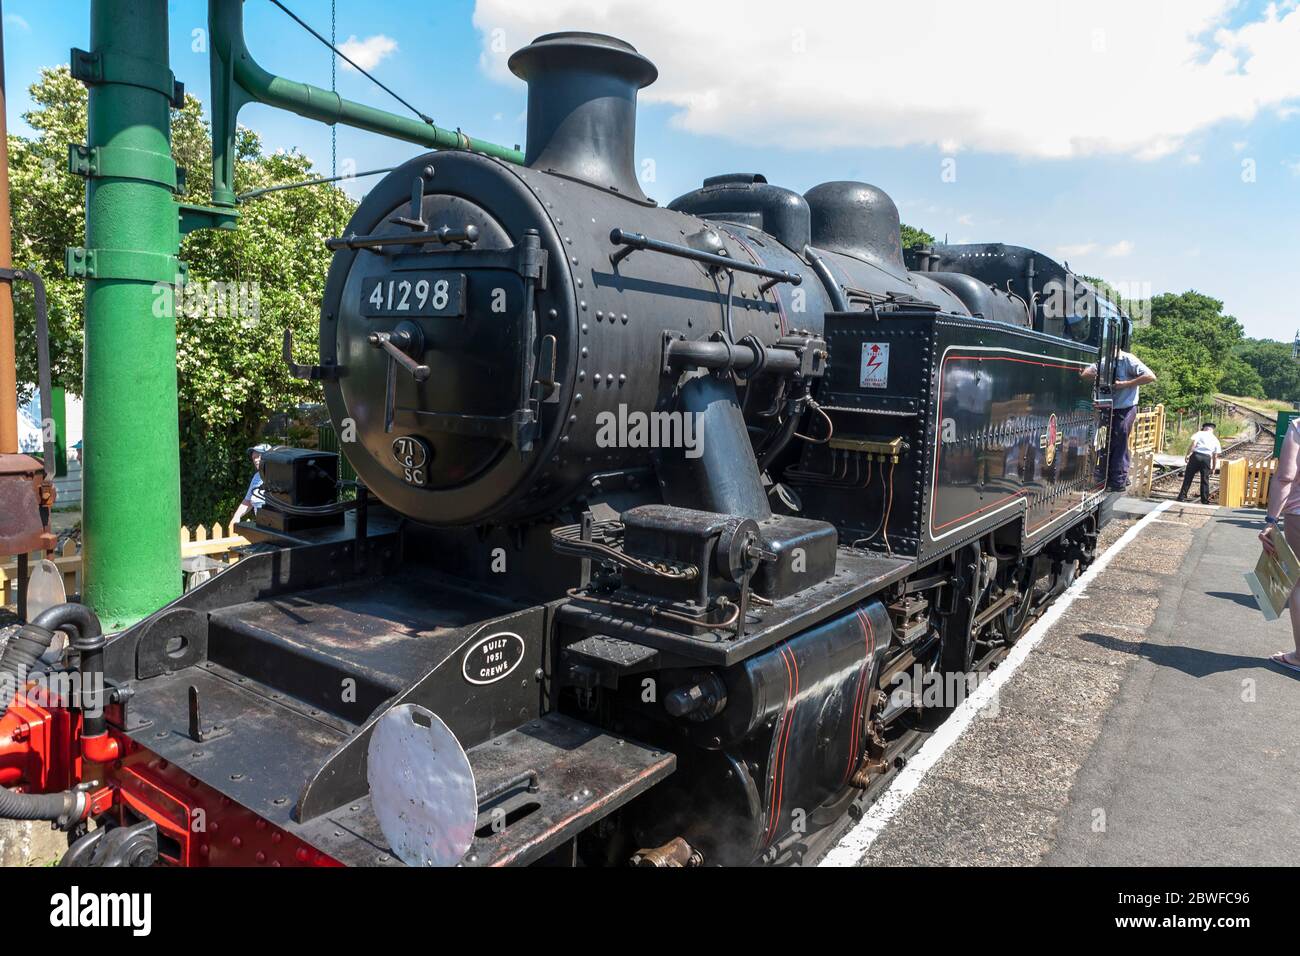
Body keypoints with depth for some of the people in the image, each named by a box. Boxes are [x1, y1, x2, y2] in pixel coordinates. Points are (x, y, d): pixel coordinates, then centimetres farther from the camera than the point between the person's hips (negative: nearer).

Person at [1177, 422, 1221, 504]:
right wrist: (1213, 468, 21)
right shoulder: (1215, 440, 19)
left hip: (1196, 455, -2)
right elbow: (1215, 456, 16)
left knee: (1188, 477, 4)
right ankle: (1205, 500, 12)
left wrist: (1188, 454, -12)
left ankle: (1182, 496, 3)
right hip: (1207, 458, 2)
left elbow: (1193, 443, -9)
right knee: (1205, 480, 10)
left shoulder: (1200, 433, 10)